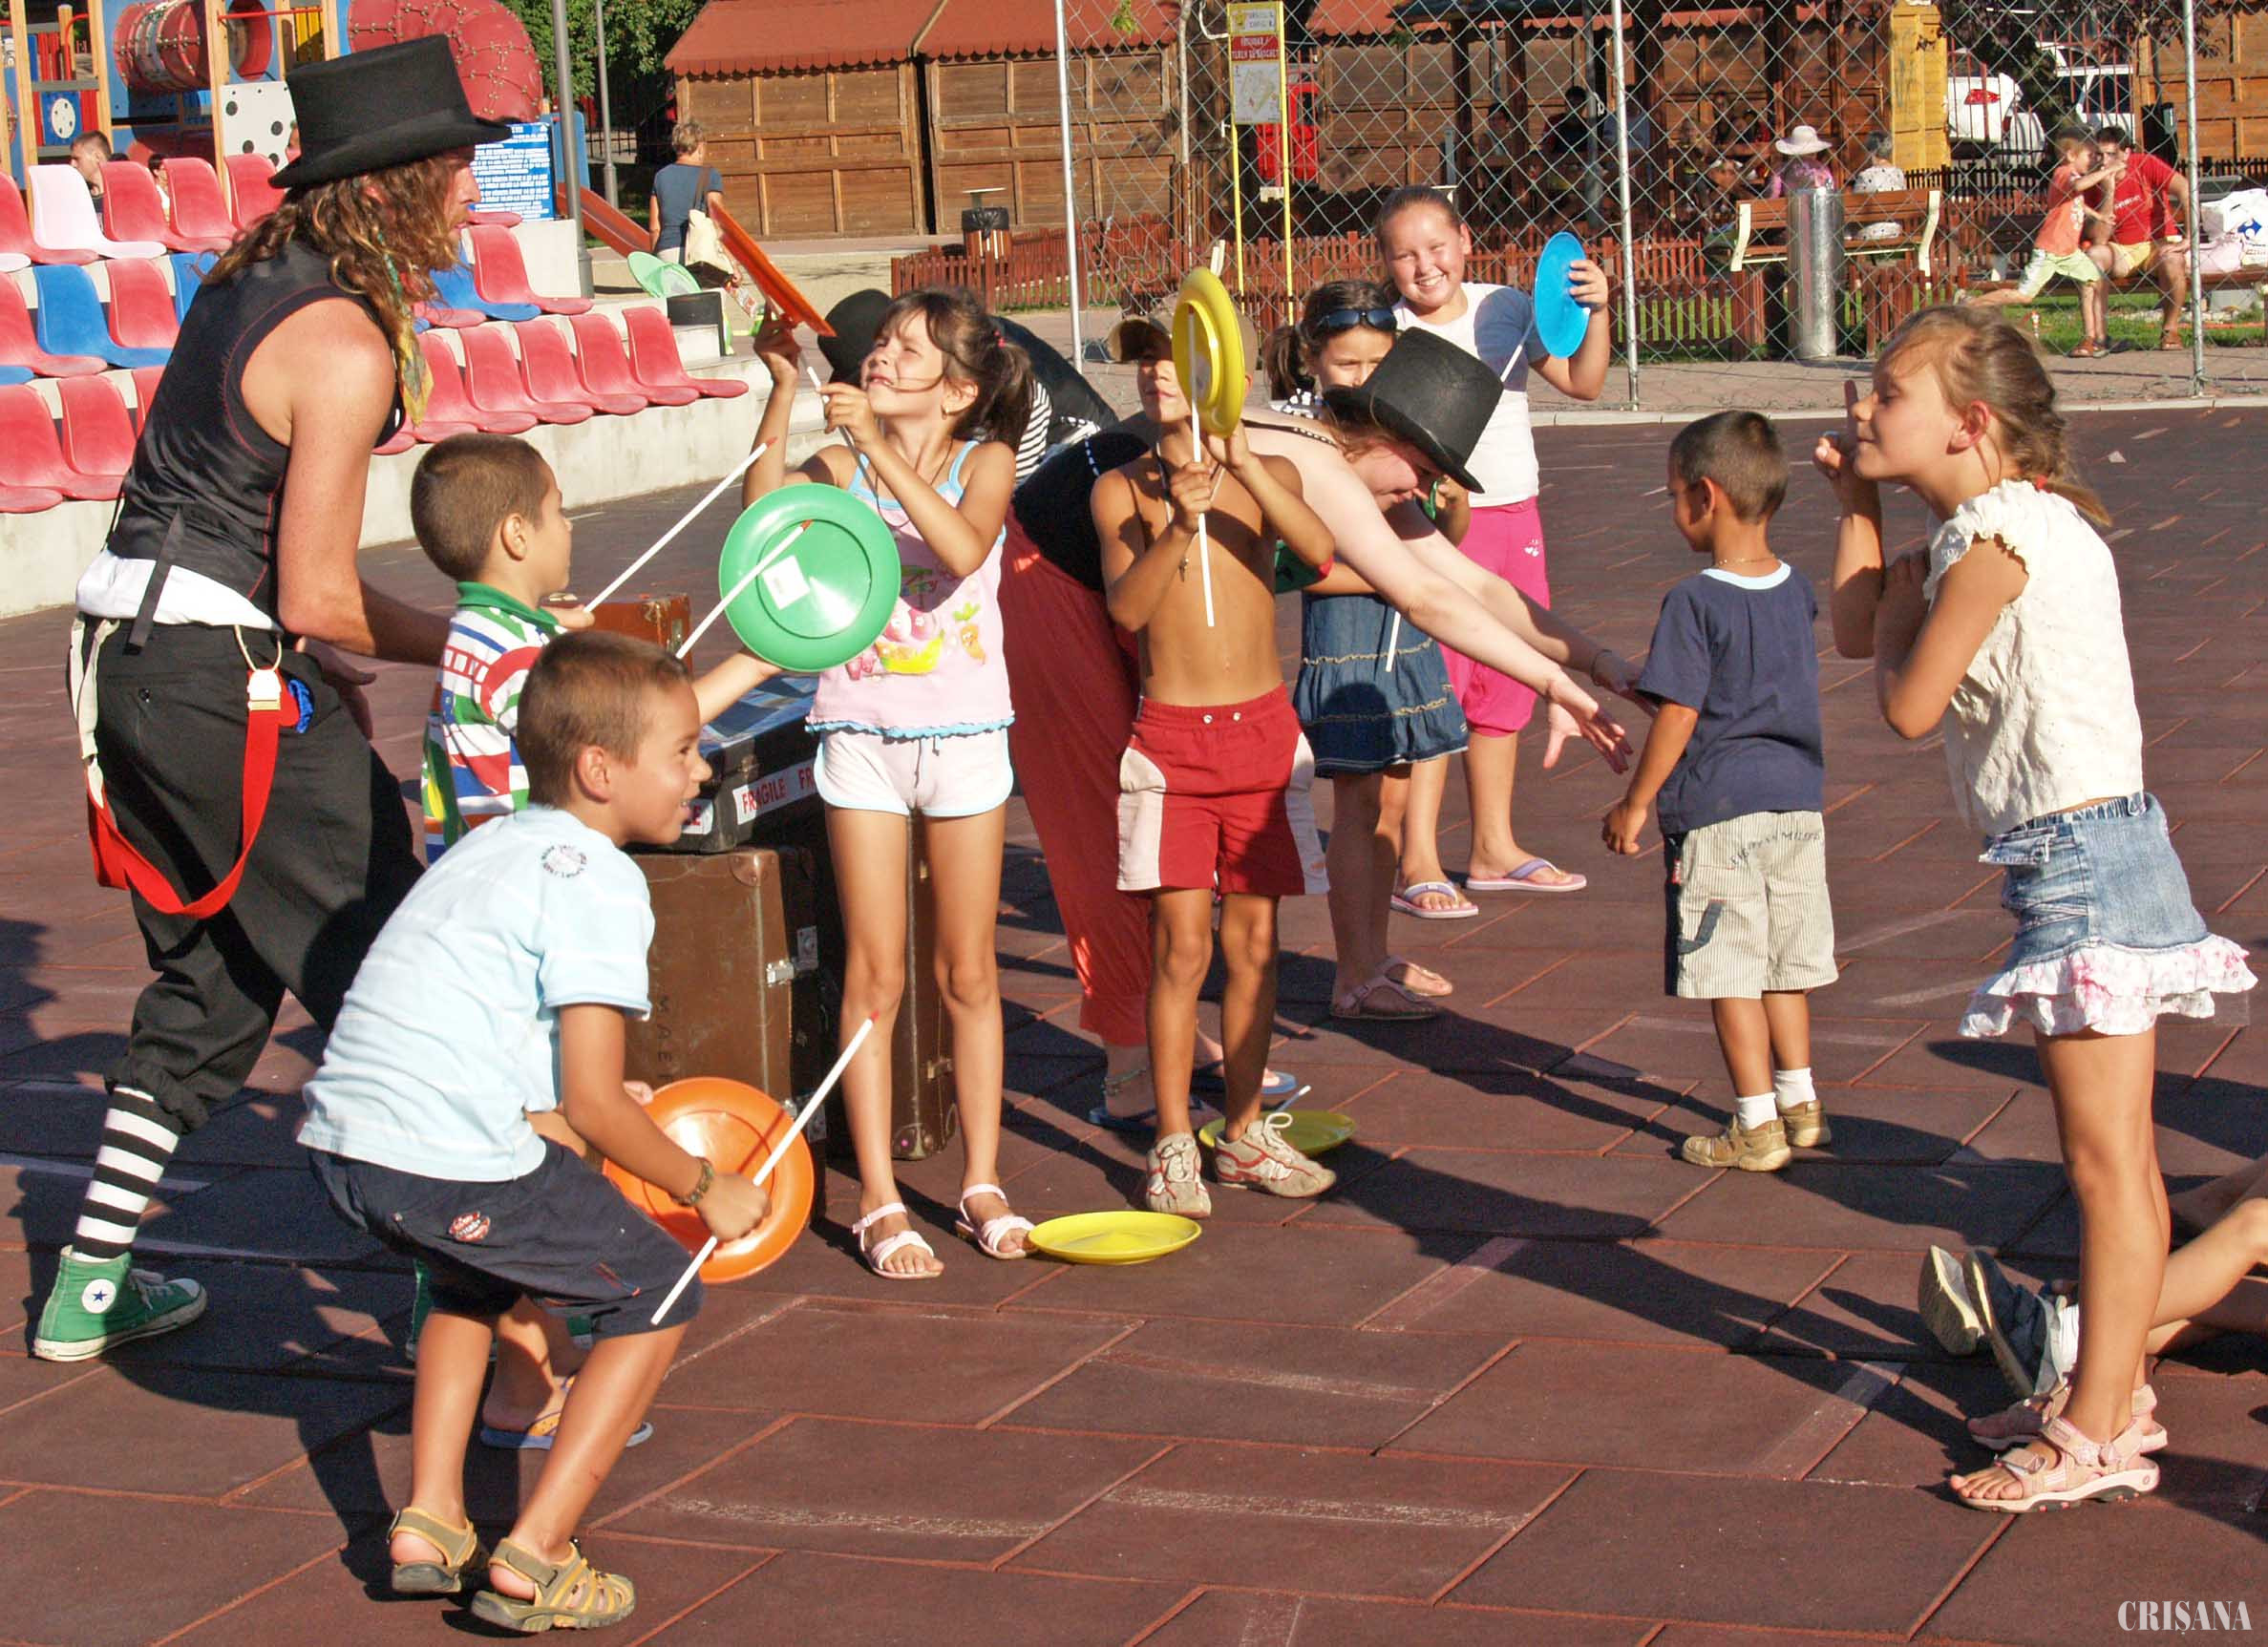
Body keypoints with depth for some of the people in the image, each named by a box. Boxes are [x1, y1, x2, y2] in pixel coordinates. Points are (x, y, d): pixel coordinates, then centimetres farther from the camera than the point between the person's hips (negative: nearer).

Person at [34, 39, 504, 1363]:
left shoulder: (252, 283, 11)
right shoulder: (346, 348, -17)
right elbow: (317, 598, -18)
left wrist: (315, 660, 19)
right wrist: (459, 644, -4)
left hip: (132, 657, 9)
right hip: (228, 682, -9)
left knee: (212, 982, 18)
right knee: (379, 969, 1)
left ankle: (90, 1285, 22)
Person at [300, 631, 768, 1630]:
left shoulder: (496, 846, 19)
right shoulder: (598, 882, -8)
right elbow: (591, 1103, -12)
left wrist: (616, 1101, 32)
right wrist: (704, 1189, 3)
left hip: (340, 1143, 9)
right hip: (452, 1166, -9)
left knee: (478, 1274, 36)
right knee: (658, 1292, 8)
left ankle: (428, 1522, 28)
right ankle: (533, 1558, 2)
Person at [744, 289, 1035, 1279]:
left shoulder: (986, 462, -3)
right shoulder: (843, 465, 0)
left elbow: (963, 544, -25)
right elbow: (765, 509, -20)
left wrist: (881, 450, -29)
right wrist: (784, 388, -22)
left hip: (963, 738, 0)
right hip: (863, 737, 0)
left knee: (969, 974, 9)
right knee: (875, 975, 2)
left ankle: (982, 1183, 20)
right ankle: (878, 1201, 8)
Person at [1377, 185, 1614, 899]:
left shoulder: (1506, 309, 5)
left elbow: (1582, 382, 5)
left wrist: (1596, 313, -10)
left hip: (1515, 515, 6)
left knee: (1506, 685, 13)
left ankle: (1494, 847, 25)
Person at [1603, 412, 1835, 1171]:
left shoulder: (1695, 603, -15)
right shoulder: (1795, 589, 6)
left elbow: (1678, 716, -15)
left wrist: (1636, 803, -5)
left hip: (1718, 809, -7)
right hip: (1798, 802, 7)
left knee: (1729, 970, 1)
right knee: (1785, 961, 18)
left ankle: (1756, 1125, 4)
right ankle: (1799, 1102, 25)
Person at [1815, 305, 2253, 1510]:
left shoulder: (1997, 532, -15)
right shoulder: (1998, 526, 15)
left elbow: (1907, 702, -14)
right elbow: (1856, 635, 21)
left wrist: (1903, 600, 3)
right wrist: (1857, 505, 15)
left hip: (2079, 856, -10)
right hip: (2081, 857, 10)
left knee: (2108, 1164, -5)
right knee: (2118, 1164, 16)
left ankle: (2095, 1438, -1)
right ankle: (2114, 1397, 25)